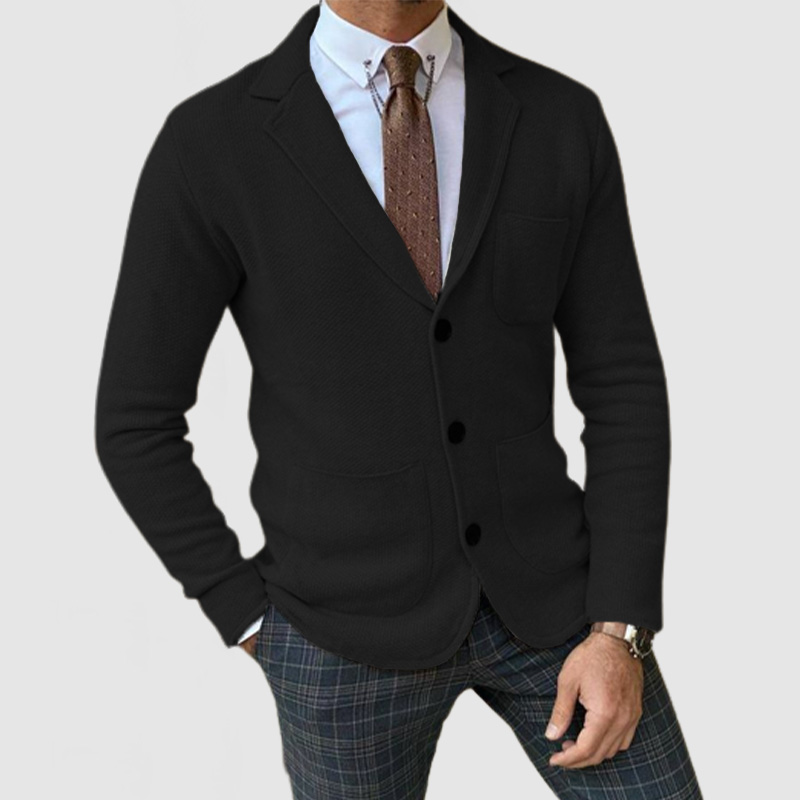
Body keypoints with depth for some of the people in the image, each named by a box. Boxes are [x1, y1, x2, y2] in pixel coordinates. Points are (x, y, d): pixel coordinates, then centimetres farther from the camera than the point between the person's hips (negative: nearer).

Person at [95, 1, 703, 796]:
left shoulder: (563, 119, -5)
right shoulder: (209, 146, -12)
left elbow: (623, 388, -3)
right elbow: (136, 423, -5)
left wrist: (621, 631, -10)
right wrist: (253, 623, -5)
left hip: (540, 588, 3)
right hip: (355, 625, -2)